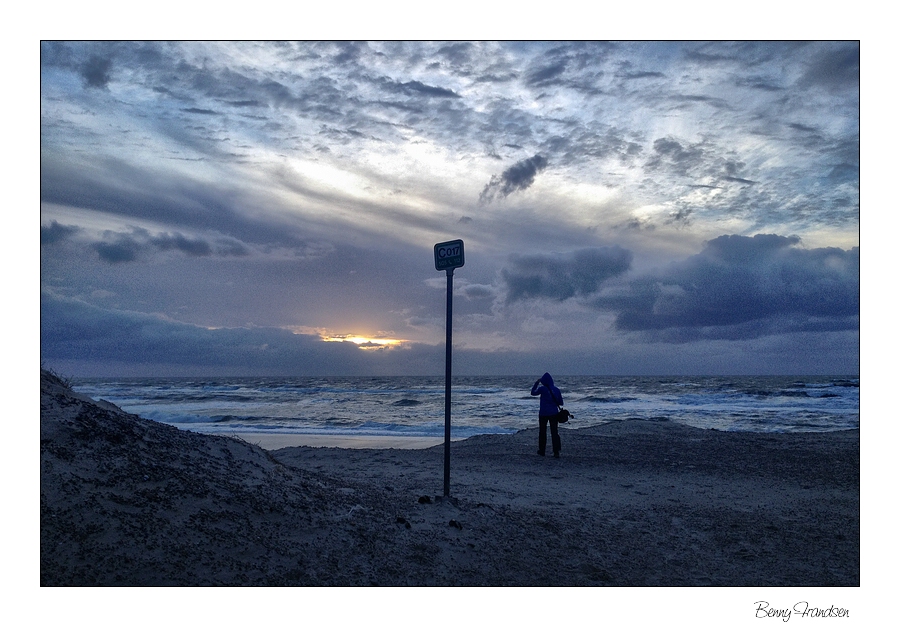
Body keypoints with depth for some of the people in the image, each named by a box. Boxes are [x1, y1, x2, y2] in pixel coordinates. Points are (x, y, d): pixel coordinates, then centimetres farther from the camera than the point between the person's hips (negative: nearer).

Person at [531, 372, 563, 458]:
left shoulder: (542, 389, -11)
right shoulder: (557, 389, 1)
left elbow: (533, 393, 5)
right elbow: (560, 403, 6)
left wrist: (536, 383, 12)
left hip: (543, 413, -3)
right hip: (554, 413, 3)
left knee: (542, 432, 12)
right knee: (554, 432, 3)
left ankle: (542, 450, 21)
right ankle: (556, 452, -2)